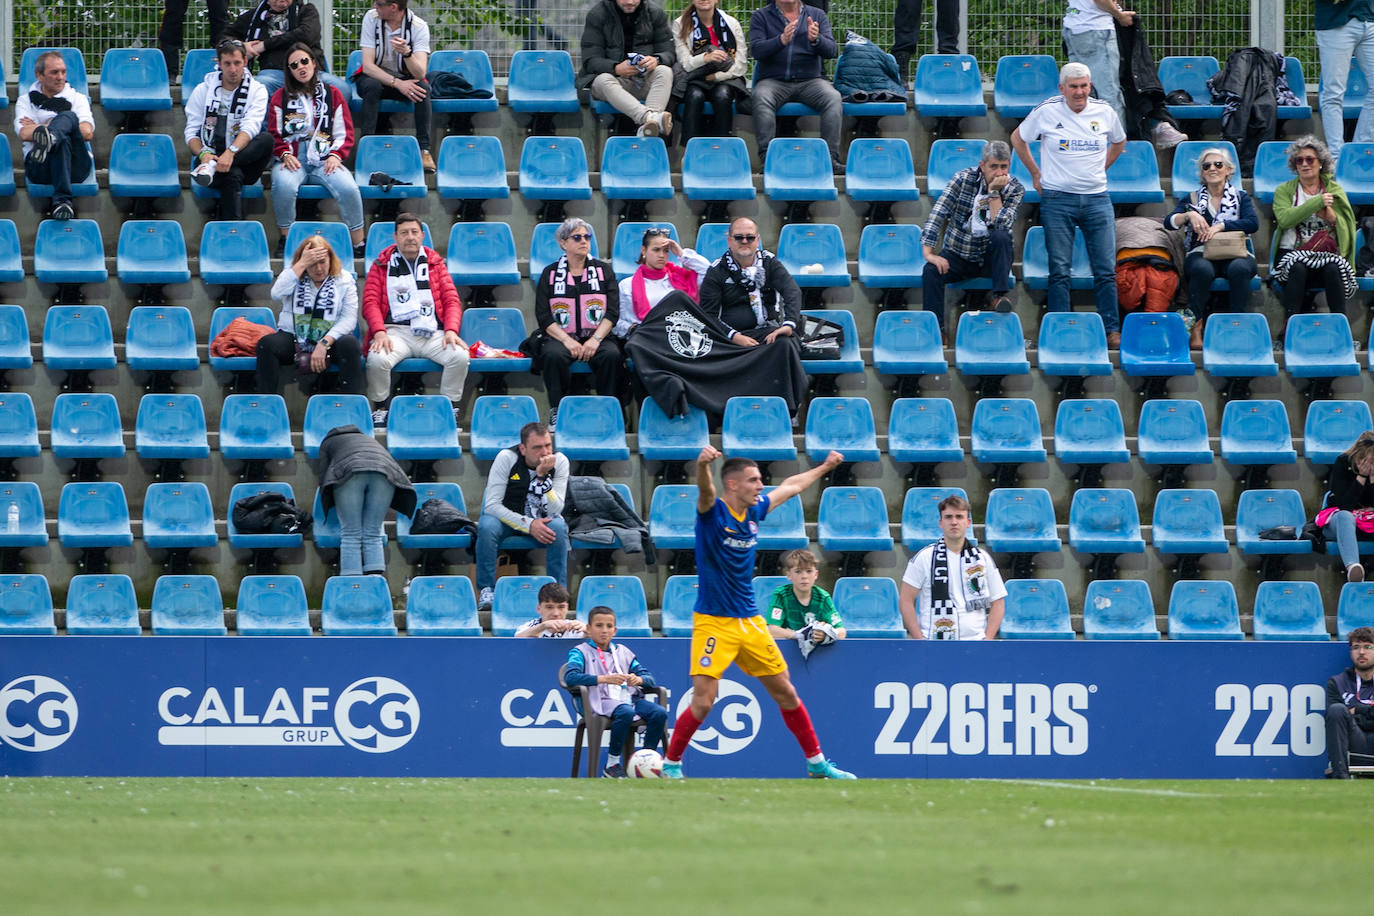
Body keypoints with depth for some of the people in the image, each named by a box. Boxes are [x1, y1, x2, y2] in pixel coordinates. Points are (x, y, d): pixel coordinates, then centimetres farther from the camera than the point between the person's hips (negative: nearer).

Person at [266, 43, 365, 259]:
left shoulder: (332, 95, 14)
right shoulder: (280, 97, 13)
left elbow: (345, 134, 12)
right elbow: (275, 134, 9)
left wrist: (335, 156, -6)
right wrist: (286, 155, -10)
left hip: (324, 160, 0)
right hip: (292, 160, 0)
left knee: (348, 188, -30)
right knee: (283, 185, -36)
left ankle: (358, 244, -18)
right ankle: (285, 239, -16)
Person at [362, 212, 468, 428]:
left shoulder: (434, 263, 19)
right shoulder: (382, 265, 14)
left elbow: (452, 301, 13)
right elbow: (370, 303, 4)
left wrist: (451, 331, -7)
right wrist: (380, 333, -14)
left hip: (432, 332, 2)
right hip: (396, 331, -2)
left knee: (460, 356, -28)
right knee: (377, 359, -34)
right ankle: (380, 410, -12)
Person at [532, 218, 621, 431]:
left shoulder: (603, 271, 11)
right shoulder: (550, 274, 9)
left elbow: (612, 313, 4)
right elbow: (543, 317, 1)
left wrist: (595, 340, -12)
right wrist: (567, 341, -14)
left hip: (597, 337, 1)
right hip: (560, 337, -1)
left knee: (612, 355, -33)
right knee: (554, 355, -35)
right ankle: (556, 414, -27)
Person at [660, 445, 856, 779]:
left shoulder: (754, 511, 7)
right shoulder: (713, 513, -12)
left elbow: (790, 487, 26)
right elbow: (705, 488, -36)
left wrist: (825, 467, 38)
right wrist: (703, 464, -58)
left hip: (750, 623, 6)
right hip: (713, 623, -6)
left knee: (786, 693, 10)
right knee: (703, 702, -12)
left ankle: (817, 764, 21)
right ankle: (670, 764, 7)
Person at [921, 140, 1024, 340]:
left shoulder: (1015, 190, -5)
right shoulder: (963, 179, -7)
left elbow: (1000, 226, -19)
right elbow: (938, 213, -14)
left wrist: (994, 192, -23)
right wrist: (928, 252, -24)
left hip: (990, 259, 0)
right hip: (957, 255, 0)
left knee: (1001, 237, -31)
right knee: (931, 271, -29)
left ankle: (998, 295, -27)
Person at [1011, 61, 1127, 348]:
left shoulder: (1104, 112, 5)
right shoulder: (1046, 112, -2)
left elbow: (1119, 142, 26)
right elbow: (1017, 138, 12)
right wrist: (1036, 174, 9)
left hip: (1096, 198, 2)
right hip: (1057, 199, -2)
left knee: (1106, 269, -1)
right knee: (1059, 269, -3)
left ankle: (1112, 330, 6)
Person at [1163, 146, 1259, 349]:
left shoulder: (1240, 197, 14)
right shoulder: (1193, 199, 16)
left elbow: (1253, 223, -4)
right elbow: (1169, 222, 3)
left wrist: (1220, 226, -15)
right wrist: (1189, 215, -17)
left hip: (1234, 254, 0)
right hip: (1202, 254, 0)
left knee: (1239, 269, -36)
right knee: (1202, 269, -36)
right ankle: (1196, 328, -33)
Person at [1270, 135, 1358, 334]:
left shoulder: (1334, 190, 16)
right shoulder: (1284, 190, 12)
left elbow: (1348, 228, 10)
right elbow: (1285, 219, -9)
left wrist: (1332, 217, -11)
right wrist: (1317, 203, -11)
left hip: (1327, 254, 1)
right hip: (1292, 254, -1)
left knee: (1333, 268, -33)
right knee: (1298, 267, -35)